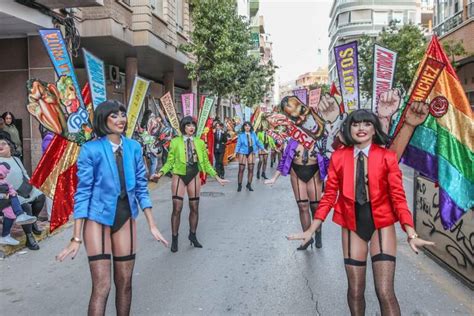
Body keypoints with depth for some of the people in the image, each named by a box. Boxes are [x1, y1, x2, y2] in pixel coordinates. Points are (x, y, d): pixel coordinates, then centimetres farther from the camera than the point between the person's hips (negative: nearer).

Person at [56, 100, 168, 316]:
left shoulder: (133, 147, 1)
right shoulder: (91, 149, -11)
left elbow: (141, 187, 6)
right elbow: (83, 192, -10)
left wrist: (152, 226, 4)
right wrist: (76, 238, -12)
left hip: (125, 217, 4)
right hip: (98, 218, -4)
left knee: (125, 282, 13)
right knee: (101, 286, -4)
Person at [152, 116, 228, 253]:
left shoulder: (200, 142, 5)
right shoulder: (175, 141, -3)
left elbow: (206, 163, 9)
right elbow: (170, 162, -2)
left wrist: (217, 177, 5)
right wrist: (161, 173, -18)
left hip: (194, 176, 3)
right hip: (179, 176, -3)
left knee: (194, 207, 9)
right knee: (177, 208, -4)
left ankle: (192, 235, 27)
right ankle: (174, 238, 11)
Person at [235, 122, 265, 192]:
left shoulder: (253, 134, 8)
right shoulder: (241, 135, 0)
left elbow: (257, 142, 15)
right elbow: (238, 144, -2)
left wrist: (263, 149, 15)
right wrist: (236, 152, -11)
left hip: (251, 152, 3)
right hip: (243, 152, -3)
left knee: (251, 169, 1)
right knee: (241, 169, -3)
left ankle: (249, 184, 14)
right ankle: (239, 185, 7)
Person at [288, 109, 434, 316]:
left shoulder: (387, 157, -7)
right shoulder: (338, 157, -2)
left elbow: (398, 197, -8)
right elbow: (329, 196, 0)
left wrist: (411, 234, -19)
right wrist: (311, 230, -5)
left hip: (381, 224, -1)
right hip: (352, 225, 2)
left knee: (385, 292, -7)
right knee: (355, 291, 10)